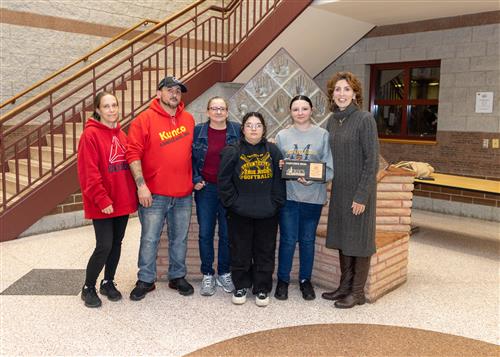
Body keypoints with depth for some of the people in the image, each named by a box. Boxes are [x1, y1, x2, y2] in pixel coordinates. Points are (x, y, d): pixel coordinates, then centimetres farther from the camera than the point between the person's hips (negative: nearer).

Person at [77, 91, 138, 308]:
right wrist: (102, 200, -18)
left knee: (117, 244, 13)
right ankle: (88, 288, 16)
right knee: (104, 246, -5)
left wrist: (131, 194, 8)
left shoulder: (121, 134, 10)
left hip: (123, 200, 7)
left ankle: (108, 282, 30)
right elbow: (89, 172, -16)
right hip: (102, 204, -6)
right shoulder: (91, 134, -11)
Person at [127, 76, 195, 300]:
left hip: (183, 194, 4)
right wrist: (141, 185, -16)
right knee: (150, 239, 5)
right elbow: (134, 153, -11)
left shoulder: (189, 119, 8)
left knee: (180, 238, 14)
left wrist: (195, 179, 13)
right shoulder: (144, 119, -6)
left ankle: (178, 277, 29)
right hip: (154, 194, -4)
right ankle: (145, 280, 21)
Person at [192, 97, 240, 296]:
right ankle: (207, 275, 17)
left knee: (227, 234, 6)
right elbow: (191, 158, 5)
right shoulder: (198, 131, 2)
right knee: (205, 233, 4)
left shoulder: (237, 130, 1)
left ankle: (224, 273, 22)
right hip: (205, 189, 0)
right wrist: (195, 179, -6)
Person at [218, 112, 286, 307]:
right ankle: (241, 286, 26)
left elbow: (280, 180, 3)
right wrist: (234, 203, -7)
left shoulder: (273, 151, 3)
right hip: (239, 214, -1)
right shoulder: (232, 152, -2)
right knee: (240, 252, 9)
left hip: (267, 214, 1)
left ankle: (262, 288, 24)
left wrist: (275, 204, -3)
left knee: (265, 252, 9)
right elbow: (223, 181, -3)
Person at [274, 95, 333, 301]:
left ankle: (305, 280, 28)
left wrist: (313, 178, -19)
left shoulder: (323, 135, -1)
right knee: (288, 240, 4)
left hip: (313, 196, 0)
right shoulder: (282, 136, 3)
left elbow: (329, 168, -3)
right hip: (288, 195, 0)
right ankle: (283, 280, 21)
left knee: (308, 240, 11)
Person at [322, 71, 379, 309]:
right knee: (342, 238, 14)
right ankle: (345, 286, 29)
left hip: (359, 191, -6)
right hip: (339, 190, 7)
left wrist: (362, 195, -18)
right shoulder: (333, 121, 7)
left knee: (359, 240, 5)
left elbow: (372, 161, -15)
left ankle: (357, 292, 18)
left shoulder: (364, 119, -13)